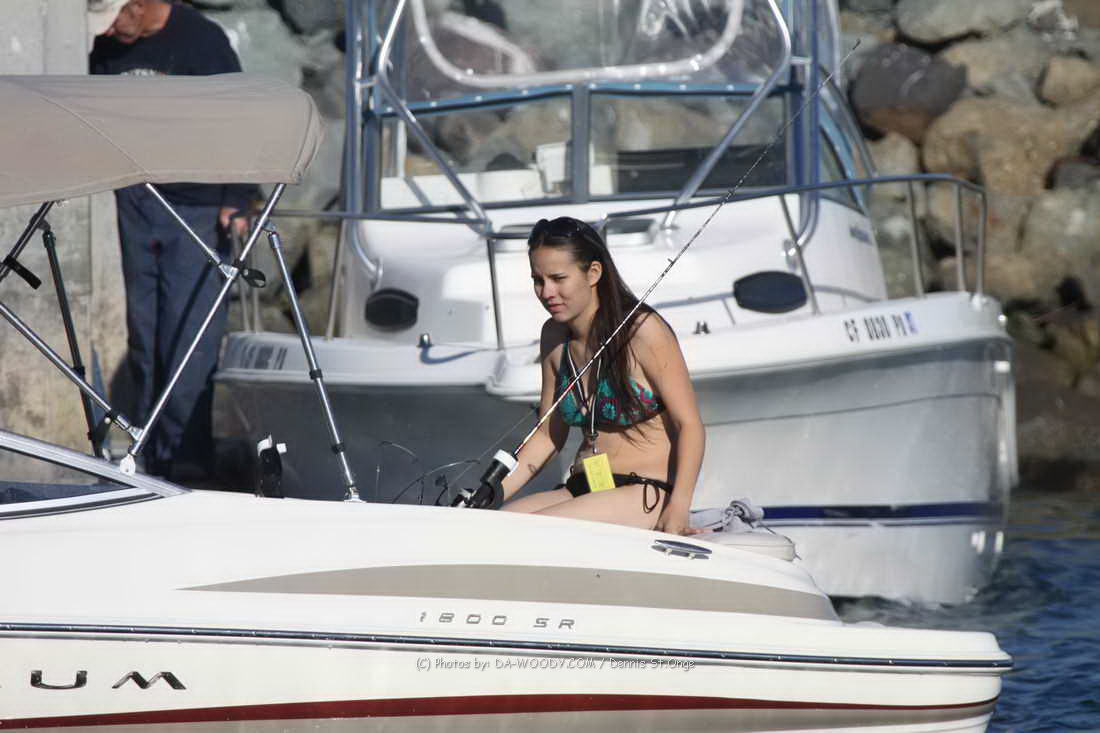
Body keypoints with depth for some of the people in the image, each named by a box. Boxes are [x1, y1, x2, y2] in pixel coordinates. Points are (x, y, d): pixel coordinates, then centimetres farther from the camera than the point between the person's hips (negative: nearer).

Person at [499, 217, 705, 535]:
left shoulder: (642, 330, -10)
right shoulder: (555, 337, 11)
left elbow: (689, 424, -12)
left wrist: (678, 508, -26)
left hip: (649, 496, -7)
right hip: (583, 491, 7)